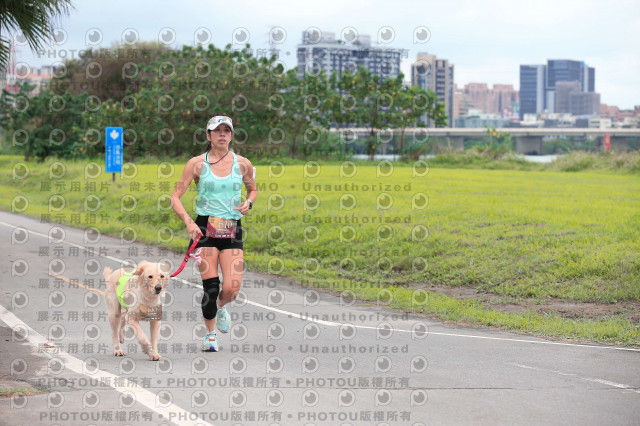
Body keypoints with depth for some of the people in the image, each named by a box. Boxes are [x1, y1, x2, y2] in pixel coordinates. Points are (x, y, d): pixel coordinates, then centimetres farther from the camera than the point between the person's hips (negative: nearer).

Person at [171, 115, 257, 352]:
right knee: (210, 287, -7)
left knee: (231, 289, -11)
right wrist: (188, 222, -15)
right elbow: (175, 197, 0)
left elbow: (253, 189, 24)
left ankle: (220, 306, 27)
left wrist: (248, 202, 1)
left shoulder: (243, 164, 5)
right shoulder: (197, 163, 0)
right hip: (205, 228, -2)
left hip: (232, 231, 2)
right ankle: (210, 334, 18)